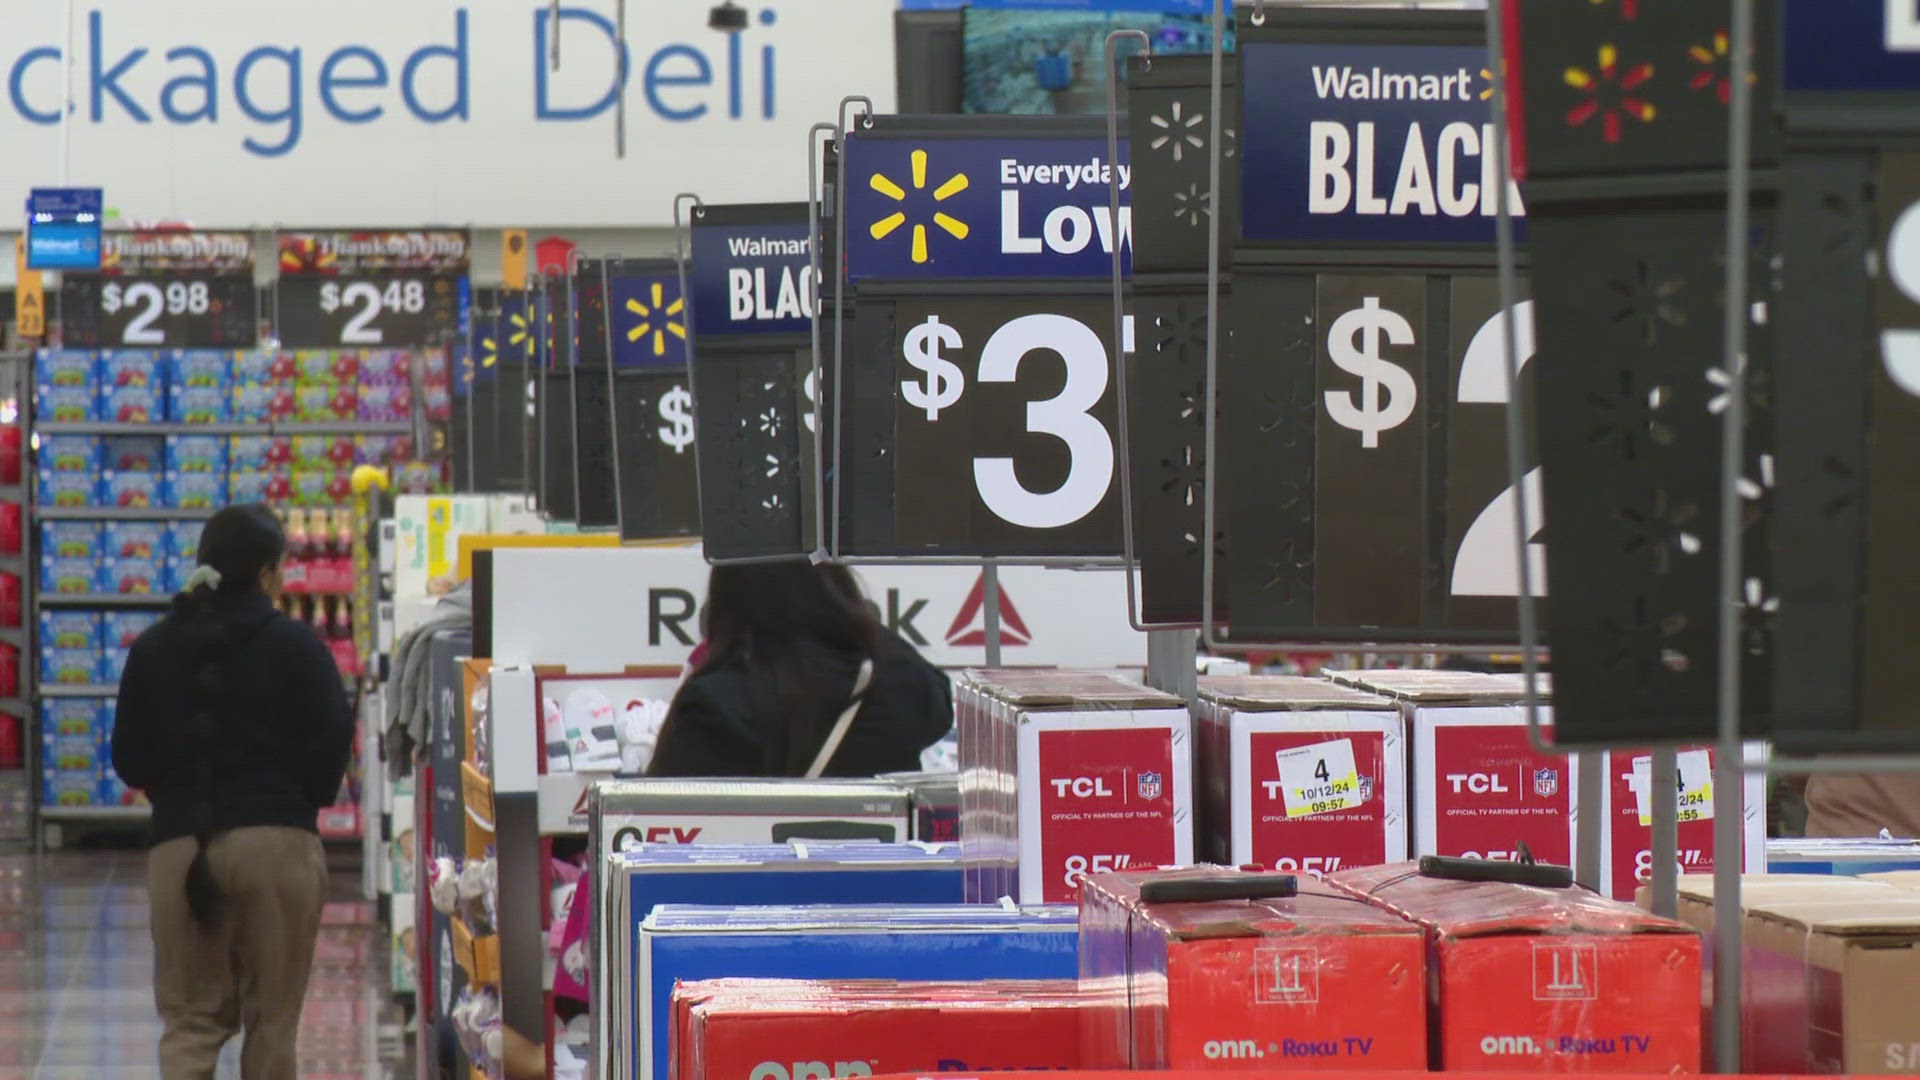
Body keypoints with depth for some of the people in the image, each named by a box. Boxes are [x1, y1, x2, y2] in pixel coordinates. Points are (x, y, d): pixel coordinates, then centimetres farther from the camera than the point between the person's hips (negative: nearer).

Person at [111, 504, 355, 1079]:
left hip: (179, 844, 2)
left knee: (189, 1020, 4)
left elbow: (129, 761, 9)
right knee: (272, 1021, 7)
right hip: (278, 840, -2)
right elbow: (332, 744, -4)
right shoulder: (295, 645, -4)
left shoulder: (151, 649, 7)